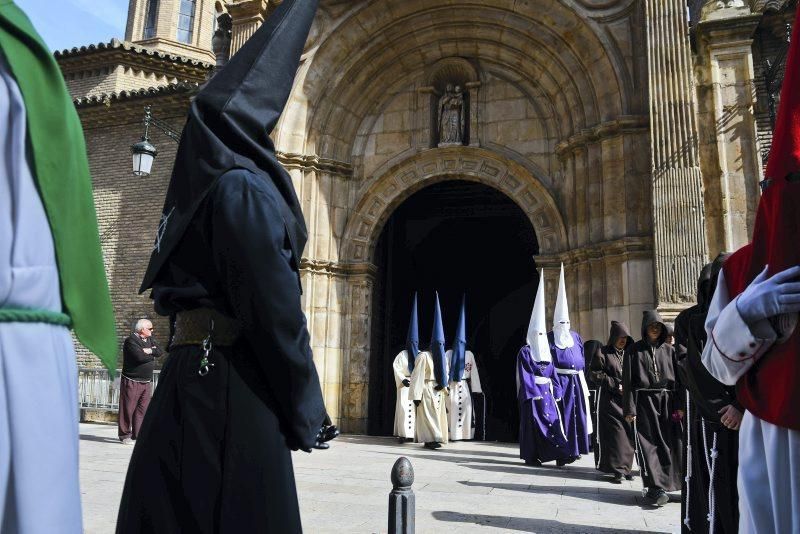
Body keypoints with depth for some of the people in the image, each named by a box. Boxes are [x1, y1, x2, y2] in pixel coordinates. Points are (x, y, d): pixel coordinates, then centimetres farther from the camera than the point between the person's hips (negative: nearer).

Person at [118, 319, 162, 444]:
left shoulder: (149, 339, 13)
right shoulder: (131, 341, -11)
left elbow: (159, 352, 2)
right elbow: (140, 356, -24)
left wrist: (149, 351, -15)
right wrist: (152, 354, -7)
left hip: (147, 381, 7)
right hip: (132, 381, -7)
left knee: (143, 408, 7)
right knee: (128, 409, 0)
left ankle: (137, 435, 15)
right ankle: (125, 435, 10)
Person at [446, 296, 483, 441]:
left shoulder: (469, 354, 10)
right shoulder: (449, 354, 3)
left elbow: (474, 372, 8)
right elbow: (445, 370, -1)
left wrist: (475, 389, 5)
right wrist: (445, 385, -9)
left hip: (465, 387, 2)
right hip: (452, 386, -2)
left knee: (466, 411, -2)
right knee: (453, 411, -4)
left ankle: (465, 434, 4)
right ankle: (453, 435, 1)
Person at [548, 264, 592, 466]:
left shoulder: (576, 337, 15)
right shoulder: (549, 339, -1)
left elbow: (583, 358, 18)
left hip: (575, 381, 5)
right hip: (558, 380, -5)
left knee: (577, 414, 7)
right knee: (561, 414, -6)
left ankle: (574, 449, 19)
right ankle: (562, 452, -2)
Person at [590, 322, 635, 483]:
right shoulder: (602, 353, 1)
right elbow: (596, 374, -4)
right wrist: (616, 385, -10)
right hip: (609, 399, -4)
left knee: (628, 433, 0)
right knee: (615, 433, -8)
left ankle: (625, 467, 11)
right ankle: (617, 470, -3)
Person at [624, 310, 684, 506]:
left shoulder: (669, 350, 12)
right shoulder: (634, 350, 5)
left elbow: (678, 379, 9)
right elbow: (628, 381, 1)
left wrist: (680, 405, -2)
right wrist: (630, 409, -6)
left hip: (667, 402, 3)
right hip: (644, 402, -2)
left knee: (671, 444, 0)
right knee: (649, 445, -6)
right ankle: (656, 487, -4)